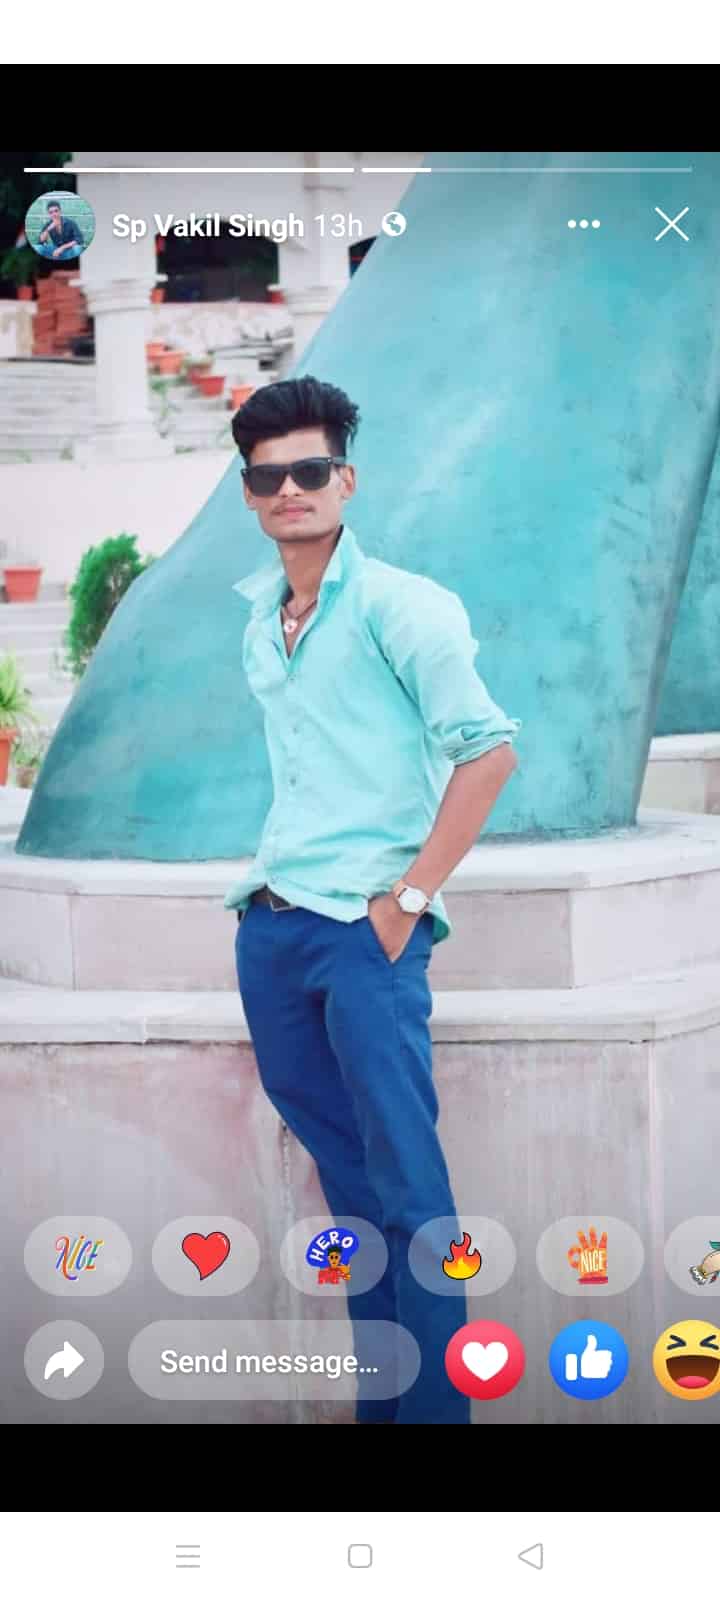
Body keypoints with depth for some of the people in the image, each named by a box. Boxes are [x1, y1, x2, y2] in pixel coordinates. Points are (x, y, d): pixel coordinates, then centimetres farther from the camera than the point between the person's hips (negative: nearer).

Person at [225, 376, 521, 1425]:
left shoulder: (397, 604, -8)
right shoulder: (258, 623, 14)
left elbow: (488, 749, -14)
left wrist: (411, 896, -15)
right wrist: (275, 873, 15)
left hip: (367, 927, -7)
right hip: (271, 923, 7)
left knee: (406, 1183, -6)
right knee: (345, 1175, 12)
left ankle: (436, 1404, 3)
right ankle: (380, 1397, 22)